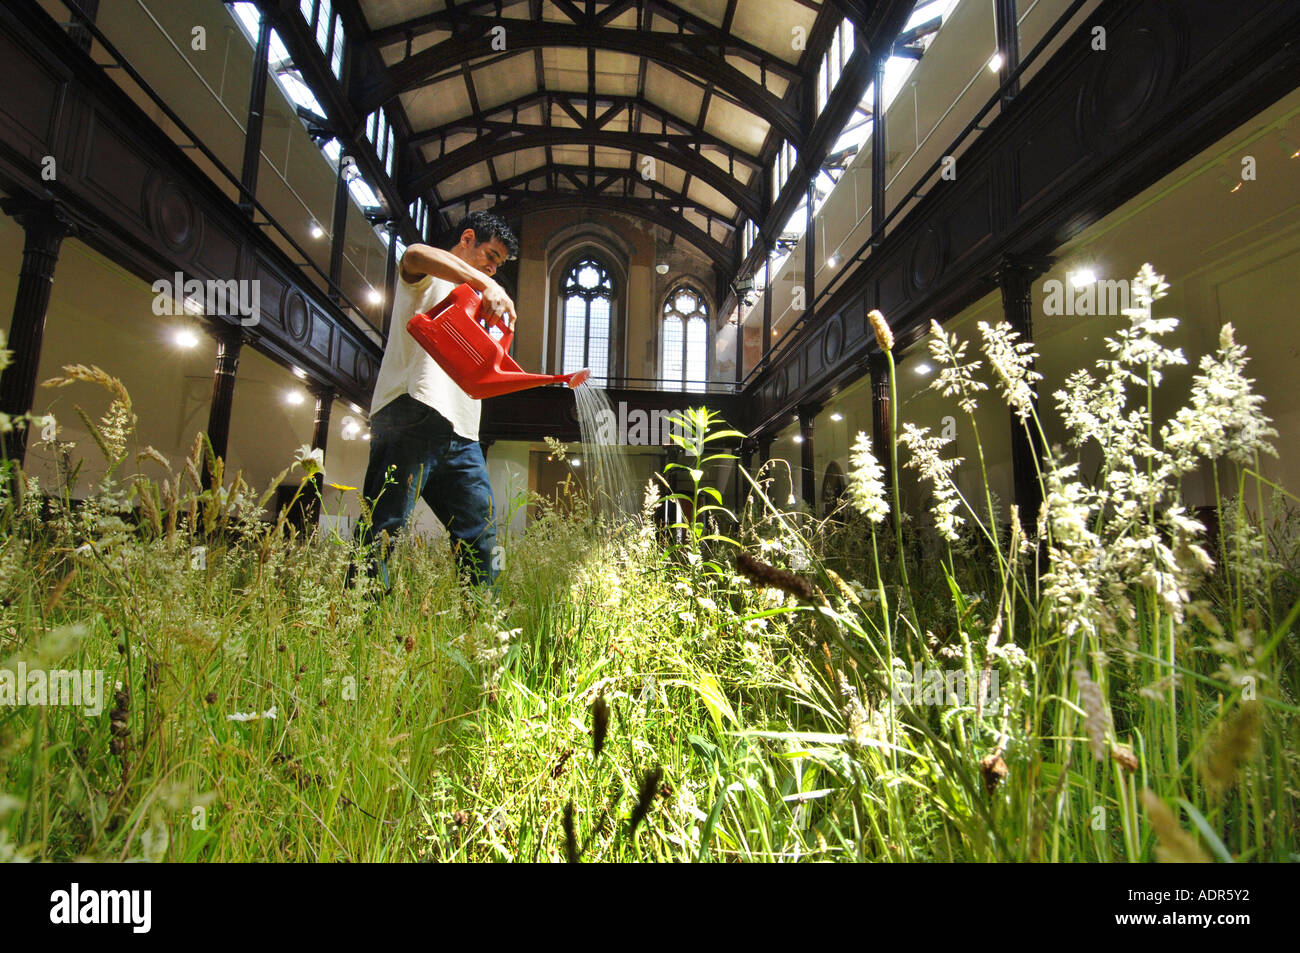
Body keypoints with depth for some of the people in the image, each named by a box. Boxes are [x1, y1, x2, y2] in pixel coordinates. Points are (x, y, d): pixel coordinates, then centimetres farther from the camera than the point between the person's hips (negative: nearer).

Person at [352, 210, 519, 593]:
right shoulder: (429, 278, 10)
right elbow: (415, 256, -16)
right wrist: (486, 284, -27)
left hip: (460, 432, 8)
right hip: (414, 409, -8)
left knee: (480, 533, 1)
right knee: (384, 525, -12)